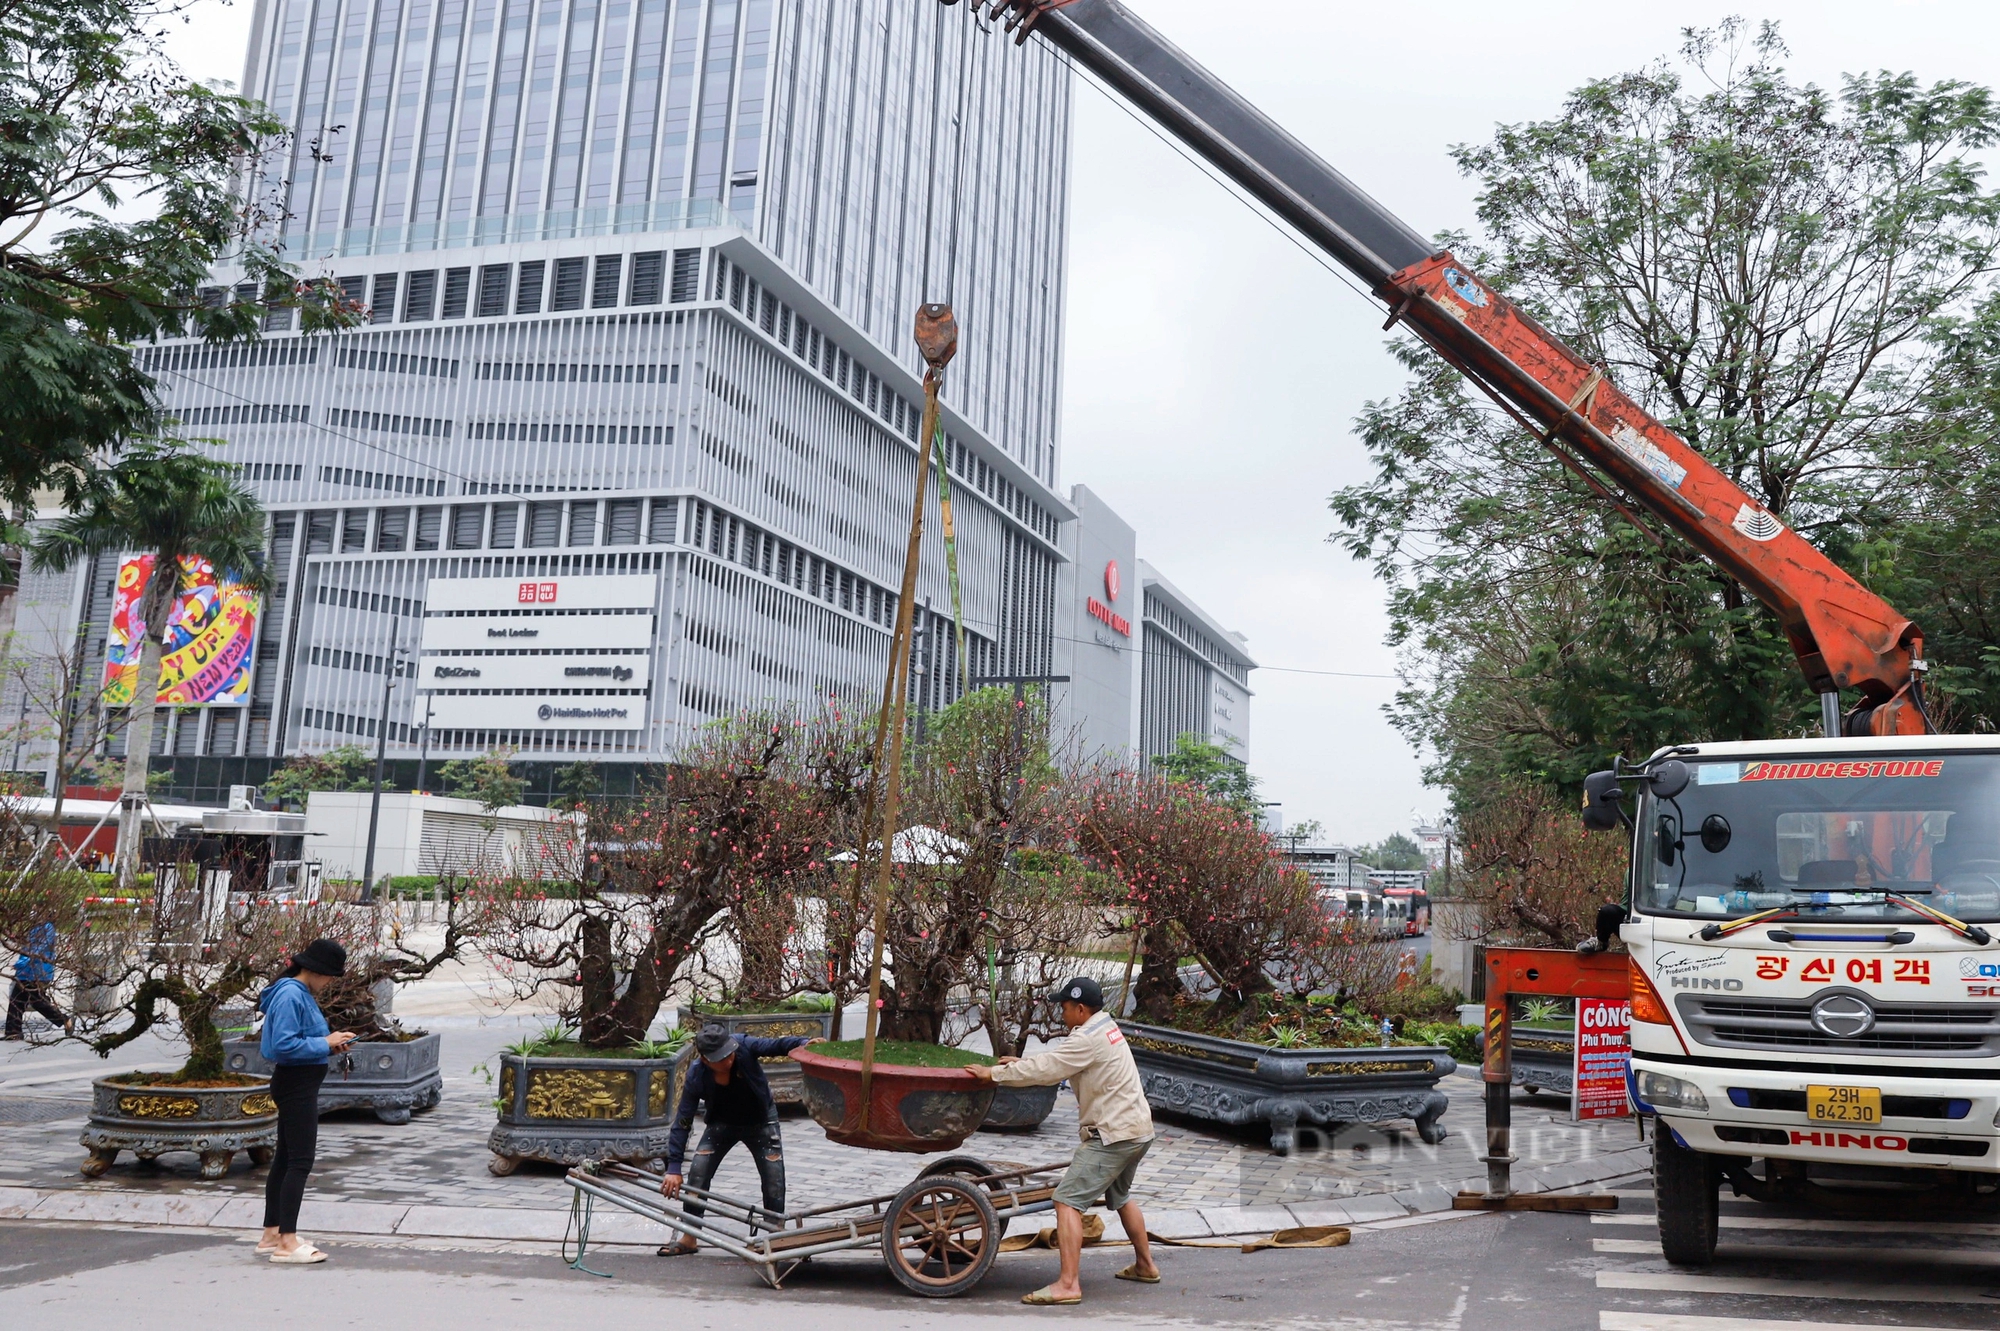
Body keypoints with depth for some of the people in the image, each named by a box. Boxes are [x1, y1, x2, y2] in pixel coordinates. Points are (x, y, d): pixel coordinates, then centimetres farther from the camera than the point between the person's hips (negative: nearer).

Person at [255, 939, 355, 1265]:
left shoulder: (302, 994, 12)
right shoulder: (291, 996, -19)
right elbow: (284, 1044, -25)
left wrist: (329, 1044, 5)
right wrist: (325, 1044, -18)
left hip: (300, 1085, 11)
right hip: (296, 1086, -11)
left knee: (285, 1159, 16)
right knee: (300, 1162, -7)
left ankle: (271, 1234, 26)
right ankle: (287, 1244, -4)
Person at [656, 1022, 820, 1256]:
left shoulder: (744, 1046, -33)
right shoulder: (696, 1076, -28)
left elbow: (776, 1046, -40)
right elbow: (682, 1122, -24)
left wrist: (803, 1043, -63)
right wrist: (674, 1168, -26)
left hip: (761, 1123, -1)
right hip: (722, 1124, 1)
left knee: (774, 1178, -8)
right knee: (697, 1173, -10)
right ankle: (689, 1239, 5)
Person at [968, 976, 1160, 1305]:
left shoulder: (1088, 1039, -18)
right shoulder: (1106, 1028, 12)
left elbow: (1044, 1068, -20)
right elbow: (1057, 1059, 19)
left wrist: (994, 1074, -11)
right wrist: (1019, 1063, 12)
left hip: (1113, 1135, -11)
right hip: (1137, 1128, 11)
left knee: (1067, 1199, -12)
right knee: (1119, 1196, 29)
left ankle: (1068, 1284, -16)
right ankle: (1145, 1265, 41)